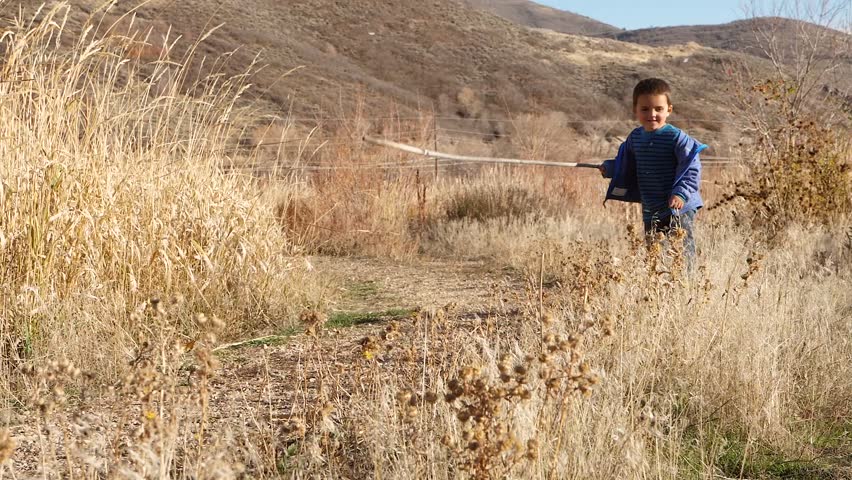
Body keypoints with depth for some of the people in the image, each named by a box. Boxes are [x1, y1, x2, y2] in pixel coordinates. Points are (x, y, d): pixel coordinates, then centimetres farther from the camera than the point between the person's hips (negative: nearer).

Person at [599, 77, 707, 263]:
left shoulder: (677, 138, -15)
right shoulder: (635, 138, 7)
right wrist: (609, 168, 9)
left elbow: (692, 170, -17)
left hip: (678, 209, -7)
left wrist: (681, 194, -29)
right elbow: (626, 165, 25)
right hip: (650, 211, 7)